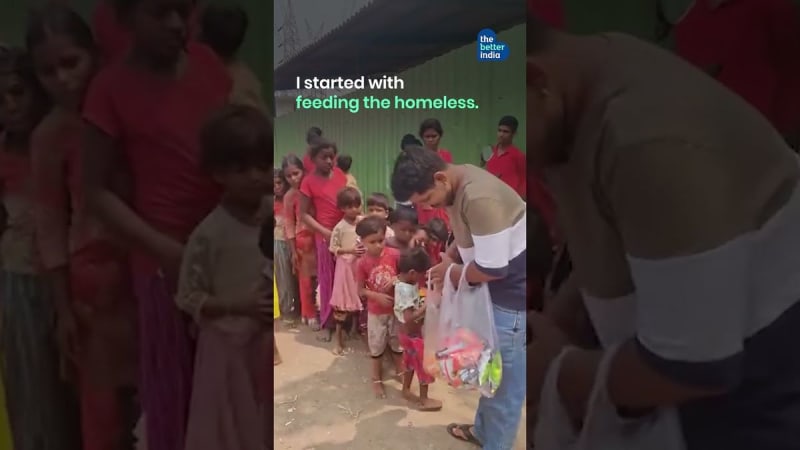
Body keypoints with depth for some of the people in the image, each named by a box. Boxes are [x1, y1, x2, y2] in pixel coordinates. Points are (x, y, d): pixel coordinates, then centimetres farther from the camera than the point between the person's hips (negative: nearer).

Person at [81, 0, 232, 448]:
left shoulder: (207, 61, 4)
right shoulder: (112, 88, -8)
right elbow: (97, 190, -4)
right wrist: (162, 247, -15)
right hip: (168, 257, -4)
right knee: (174, 384, 8)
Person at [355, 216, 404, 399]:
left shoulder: (394, 254, -14)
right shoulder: (363, 263, -16)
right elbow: (361, 289, -9)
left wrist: (396, 279, -22)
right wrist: (378, 296, -23)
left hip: (396, 308, 2)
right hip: (376, 312, -1)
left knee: (398, 342, 19)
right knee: (377, 346, 12)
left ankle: (399, 371, 43)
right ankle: (377, 379, 30)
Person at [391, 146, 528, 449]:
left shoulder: (479, 198, -32)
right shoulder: (457, 183, -2)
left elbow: (493, 269, -28)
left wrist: (452, 272, -11)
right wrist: (449, 257, -2)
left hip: (513, 294, -9)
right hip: (497, 289, 9)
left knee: (505, 376, 6)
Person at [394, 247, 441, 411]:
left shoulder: (403, 282, -2)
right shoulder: (406, 290, -32)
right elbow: (410, 318, -35)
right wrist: (426, 306, -32)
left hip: (409, 333, 9)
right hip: (413, 334, -9)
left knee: (410, 361, 25)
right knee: (424, 365, 6)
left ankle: (406, 390, 43)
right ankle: (423, 400, 20)